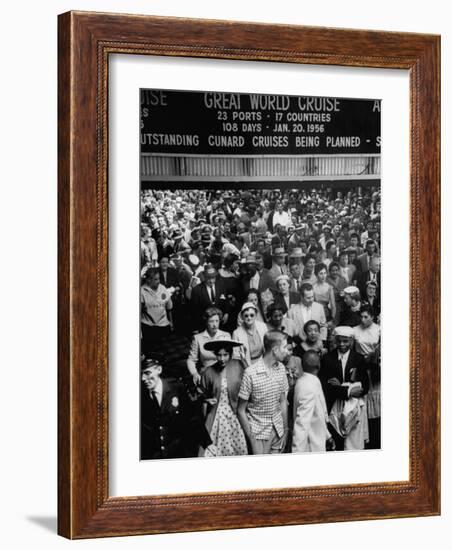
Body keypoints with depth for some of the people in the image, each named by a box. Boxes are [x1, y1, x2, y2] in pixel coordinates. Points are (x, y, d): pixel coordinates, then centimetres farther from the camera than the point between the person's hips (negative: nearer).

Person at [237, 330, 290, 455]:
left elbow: (283, 401, 11)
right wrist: (251, 439, -13)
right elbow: (241, 411, -10)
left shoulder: (281, 368, 3)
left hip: (277, 428, 5)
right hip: (258, 429, -5)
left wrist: (285, 431, 8)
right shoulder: (250, 373, -16)